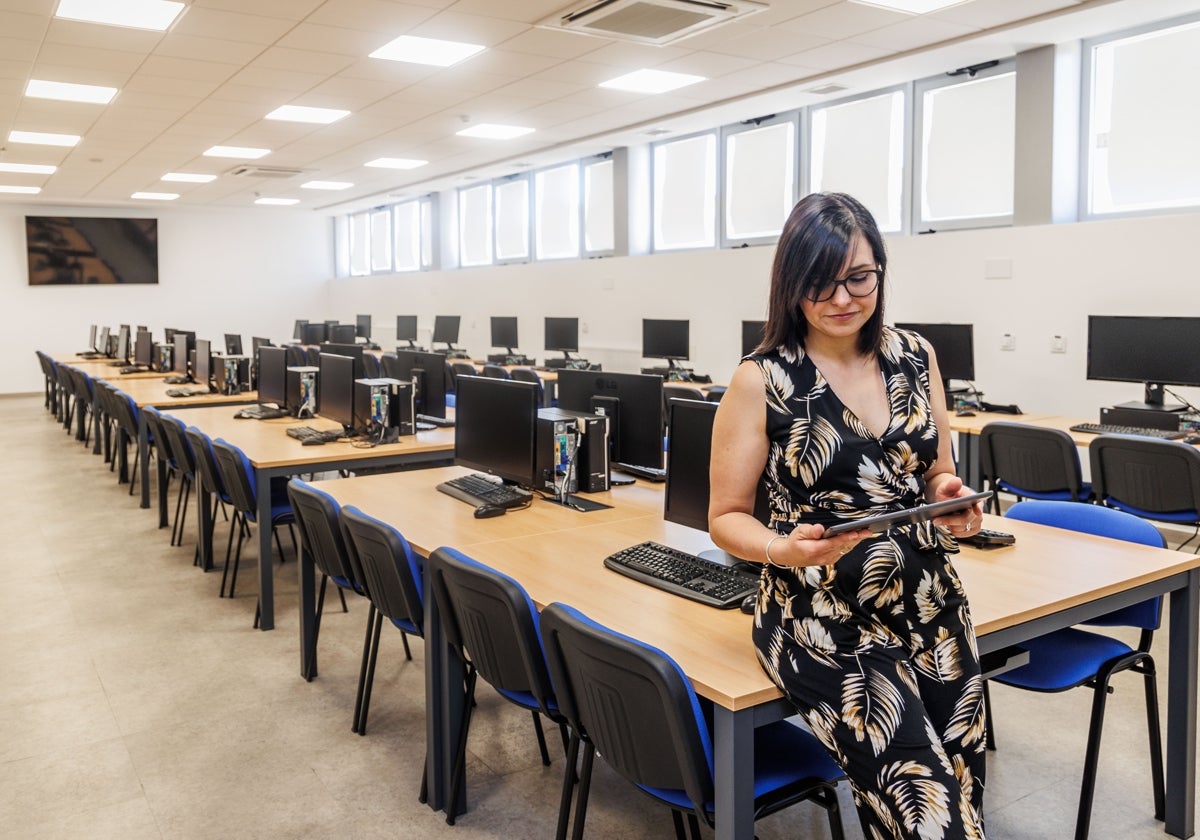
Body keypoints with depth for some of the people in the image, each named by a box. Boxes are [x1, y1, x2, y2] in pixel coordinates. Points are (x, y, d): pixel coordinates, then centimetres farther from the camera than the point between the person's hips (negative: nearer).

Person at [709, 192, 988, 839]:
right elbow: (727, 517, -3)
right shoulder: (761, 380, -8)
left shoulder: (915, 357, 6)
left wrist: (953, 503, -6)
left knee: (965, 788, -2)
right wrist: (785, 549, -23)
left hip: (930, 603, 5)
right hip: (826, 620, -4)